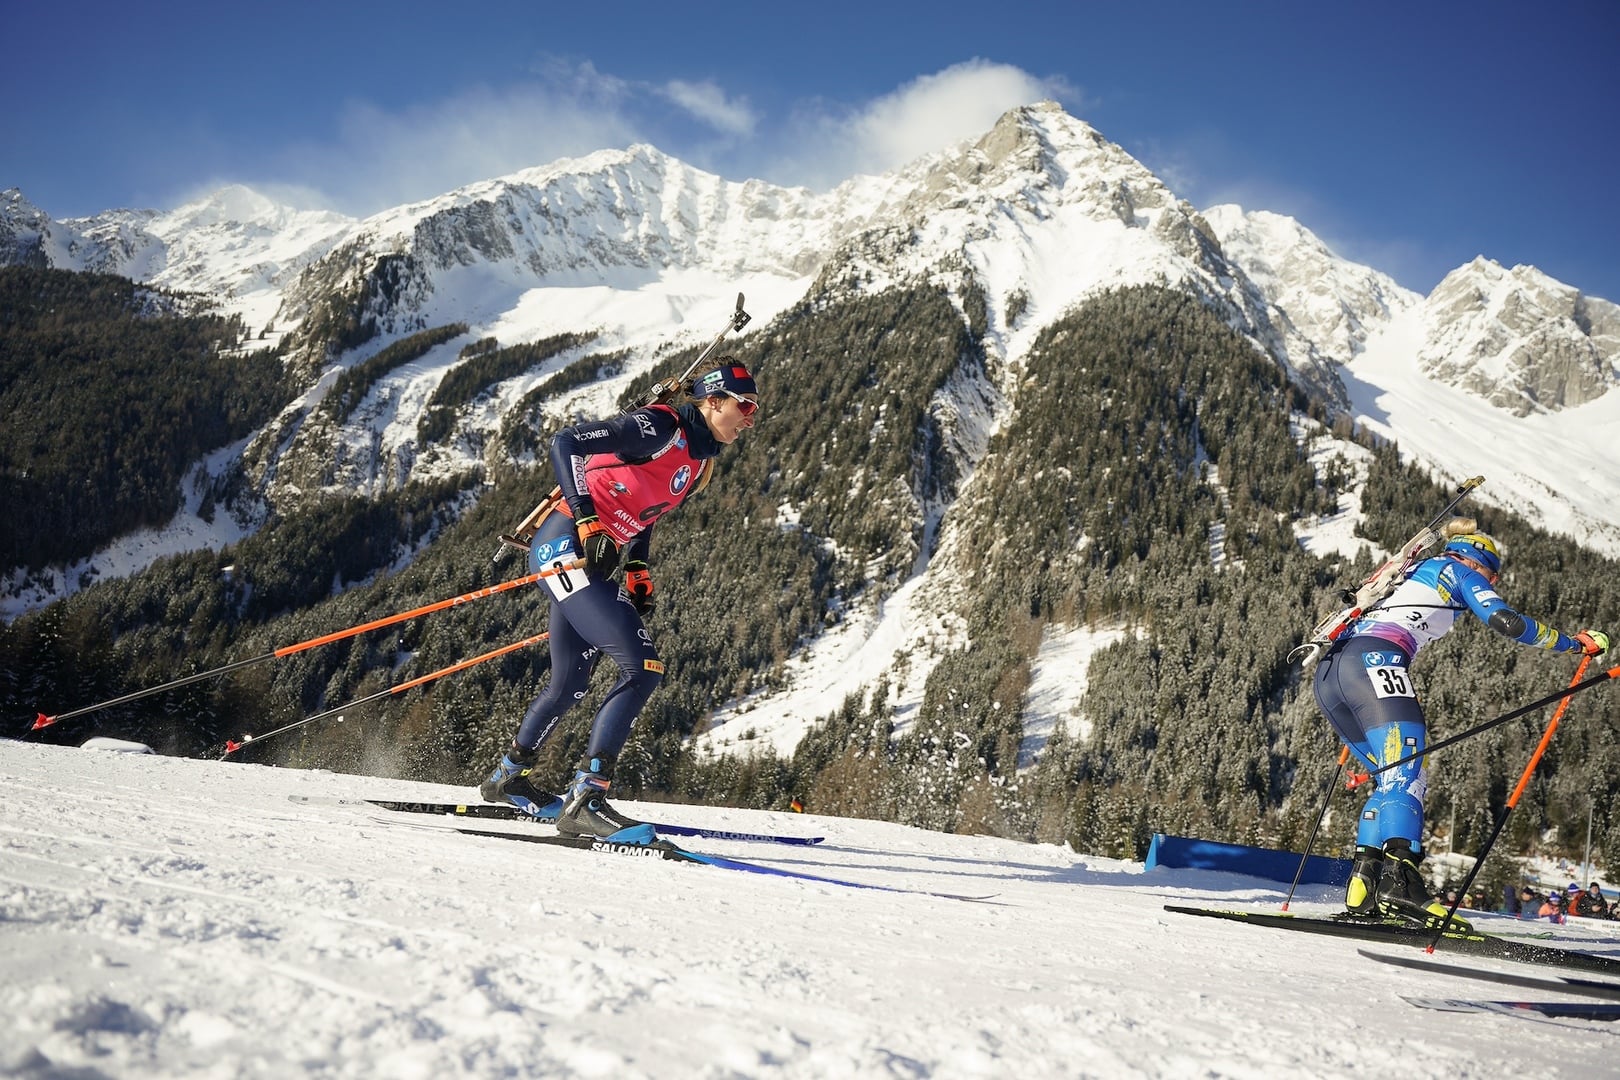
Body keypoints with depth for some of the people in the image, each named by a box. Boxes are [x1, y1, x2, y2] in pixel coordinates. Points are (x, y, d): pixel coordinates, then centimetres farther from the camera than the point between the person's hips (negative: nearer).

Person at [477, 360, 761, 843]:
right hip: (565, 545, -10)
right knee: (643, 668, -18)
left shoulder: (698, 461, 13)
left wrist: (638, 573, 14)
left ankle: (508, 776, 41)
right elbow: (566, 443, -20)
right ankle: (585, 799, -18)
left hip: (592, 557, 10)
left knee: (569, 684, 21)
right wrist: (588, 524, -27)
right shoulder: (660, 428, -14)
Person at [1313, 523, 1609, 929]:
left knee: (1395, 780, 12)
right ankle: (1399, 879, -41)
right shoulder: (1460, 571, 18)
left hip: (1329, 671, 8)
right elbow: (1506, 621, 5)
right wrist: (1575, 642, 18)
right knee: (1405, 777, -20)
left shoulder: (1414, 574, 38)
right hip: (1374, 661, -8)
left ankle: (1363, 887, -2)